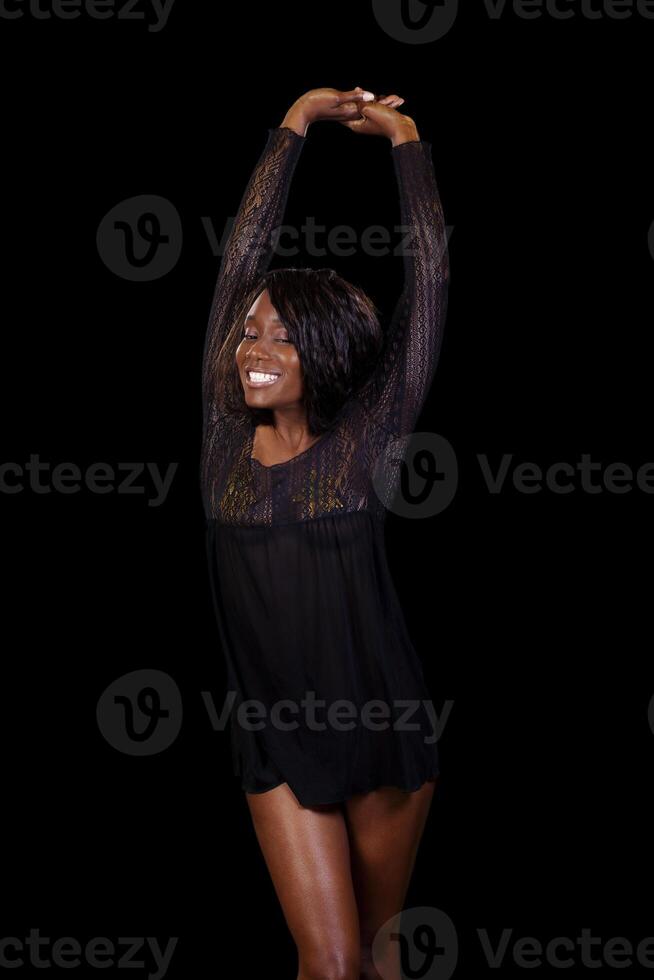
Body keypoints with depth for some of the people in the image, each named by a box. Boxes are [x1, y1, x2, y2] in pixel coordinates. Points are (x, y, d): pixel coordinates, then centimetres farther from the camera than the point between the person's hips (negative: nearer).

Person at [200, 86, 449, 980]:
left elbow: (428, 279, -9)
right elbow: (243, 254, -2)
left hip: (386, 733, -1)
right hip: (277, 741, 1)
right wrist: (296, 125, 2)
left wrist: (405, 138, -2)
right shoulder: (227, 433, -3)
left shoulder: (366, 439, -8)